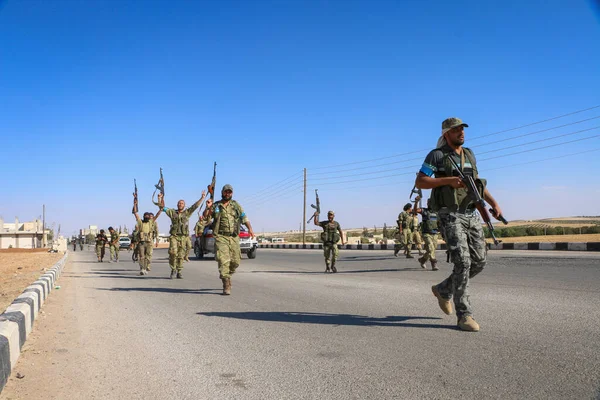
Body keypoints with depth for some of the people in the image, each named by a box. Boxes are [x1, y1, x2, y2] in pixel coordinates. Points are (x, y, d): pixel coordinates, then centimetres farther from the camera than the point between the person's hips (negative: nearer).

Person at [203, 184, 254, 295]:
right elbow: (205, 218, 3)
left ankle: (227, 275, 33)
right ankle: (226, 285, -12)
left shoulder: (236, 205, 13)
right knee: (223, 260, -14)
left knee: (235, 262, 5)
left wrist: (250, 228, -6)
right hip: (221, 237, -3)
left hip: (234, 237, 3)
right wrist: (207, 208, -14)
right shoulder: (215, 206, 8)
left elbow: (244, 218, 9)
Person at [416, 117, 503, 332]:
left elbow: (478, 183, 22)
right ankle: (464, 315, -5)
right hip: (450, 216, -7)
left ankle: (444, 290, 26)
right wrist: (448, 180, -18)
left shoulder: (469, 154, 16)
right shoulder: (436, 155, -4)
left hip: (471, 215, 7)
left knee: (479, 262, 5)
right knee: (463, 262, -15)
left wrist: (494, 203, 10)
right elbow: (419, 182, -9)